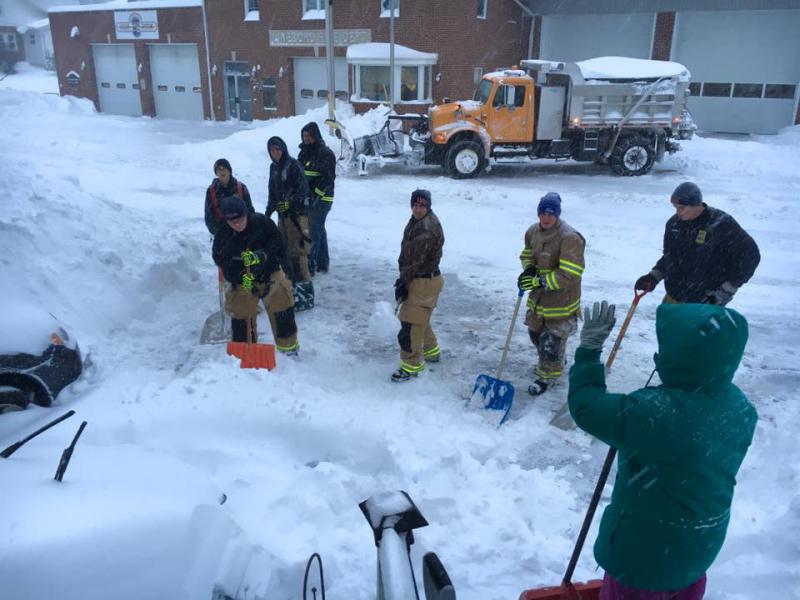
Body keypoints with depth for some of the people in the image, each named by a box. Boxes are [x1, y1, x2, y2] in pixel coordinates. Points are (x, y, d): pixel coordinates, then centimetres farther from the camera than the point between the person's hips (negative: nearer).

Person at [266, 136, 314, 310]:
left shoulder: (294, 165, -11)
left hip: (297, 214, -8)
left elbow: (303, 190, -17)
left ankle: (306, 294, -8)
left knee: (297, 253, -11)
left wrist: (289, 203, -29)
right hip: (282, 215, 8)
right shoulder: (274, 168, 13)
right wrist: (268, 211, 18)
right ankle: (291, 285, 29)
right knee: (284, 251, 14)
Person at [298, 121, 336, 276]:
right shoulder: (304, 152, 13)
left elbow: (328, 178, -17)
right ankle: (323, 263, 25)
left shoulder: (326, 153, -11)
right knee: (319, 230, 15)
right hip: (306, 198, 8)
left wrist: (316, 194, -23)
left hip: (321, 199, -8)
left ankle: (309, 265, -5)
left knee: (313, 231, -8)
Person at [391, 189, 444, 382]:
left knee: (411, 323, -6)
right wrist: (404, 278, 8)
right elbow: (407, 254, 13)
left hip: (425, 281, -10)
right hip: (417, 278, 10)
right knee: (421, 319, 24)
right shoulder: (416, 221, 11)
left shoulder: (428, 227, -22)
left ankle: (411, 366, 5)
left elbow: (418, 258, -23)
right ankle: (431, 351, 44)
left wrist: (403, 280, -17)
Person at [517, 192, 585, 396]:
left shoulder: (570, 238, -24)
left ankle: (547, 376, 25)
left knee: (552, 340, 1)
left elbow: (569, 275, -28)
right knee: (536, 333, 23)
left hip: (561, 301, -7)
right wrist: (529, 269, -7)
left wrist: (540, 282, -30)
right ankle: (553, 363, 50)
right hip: (539, 296, 8)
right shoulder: (533, 231, -2)